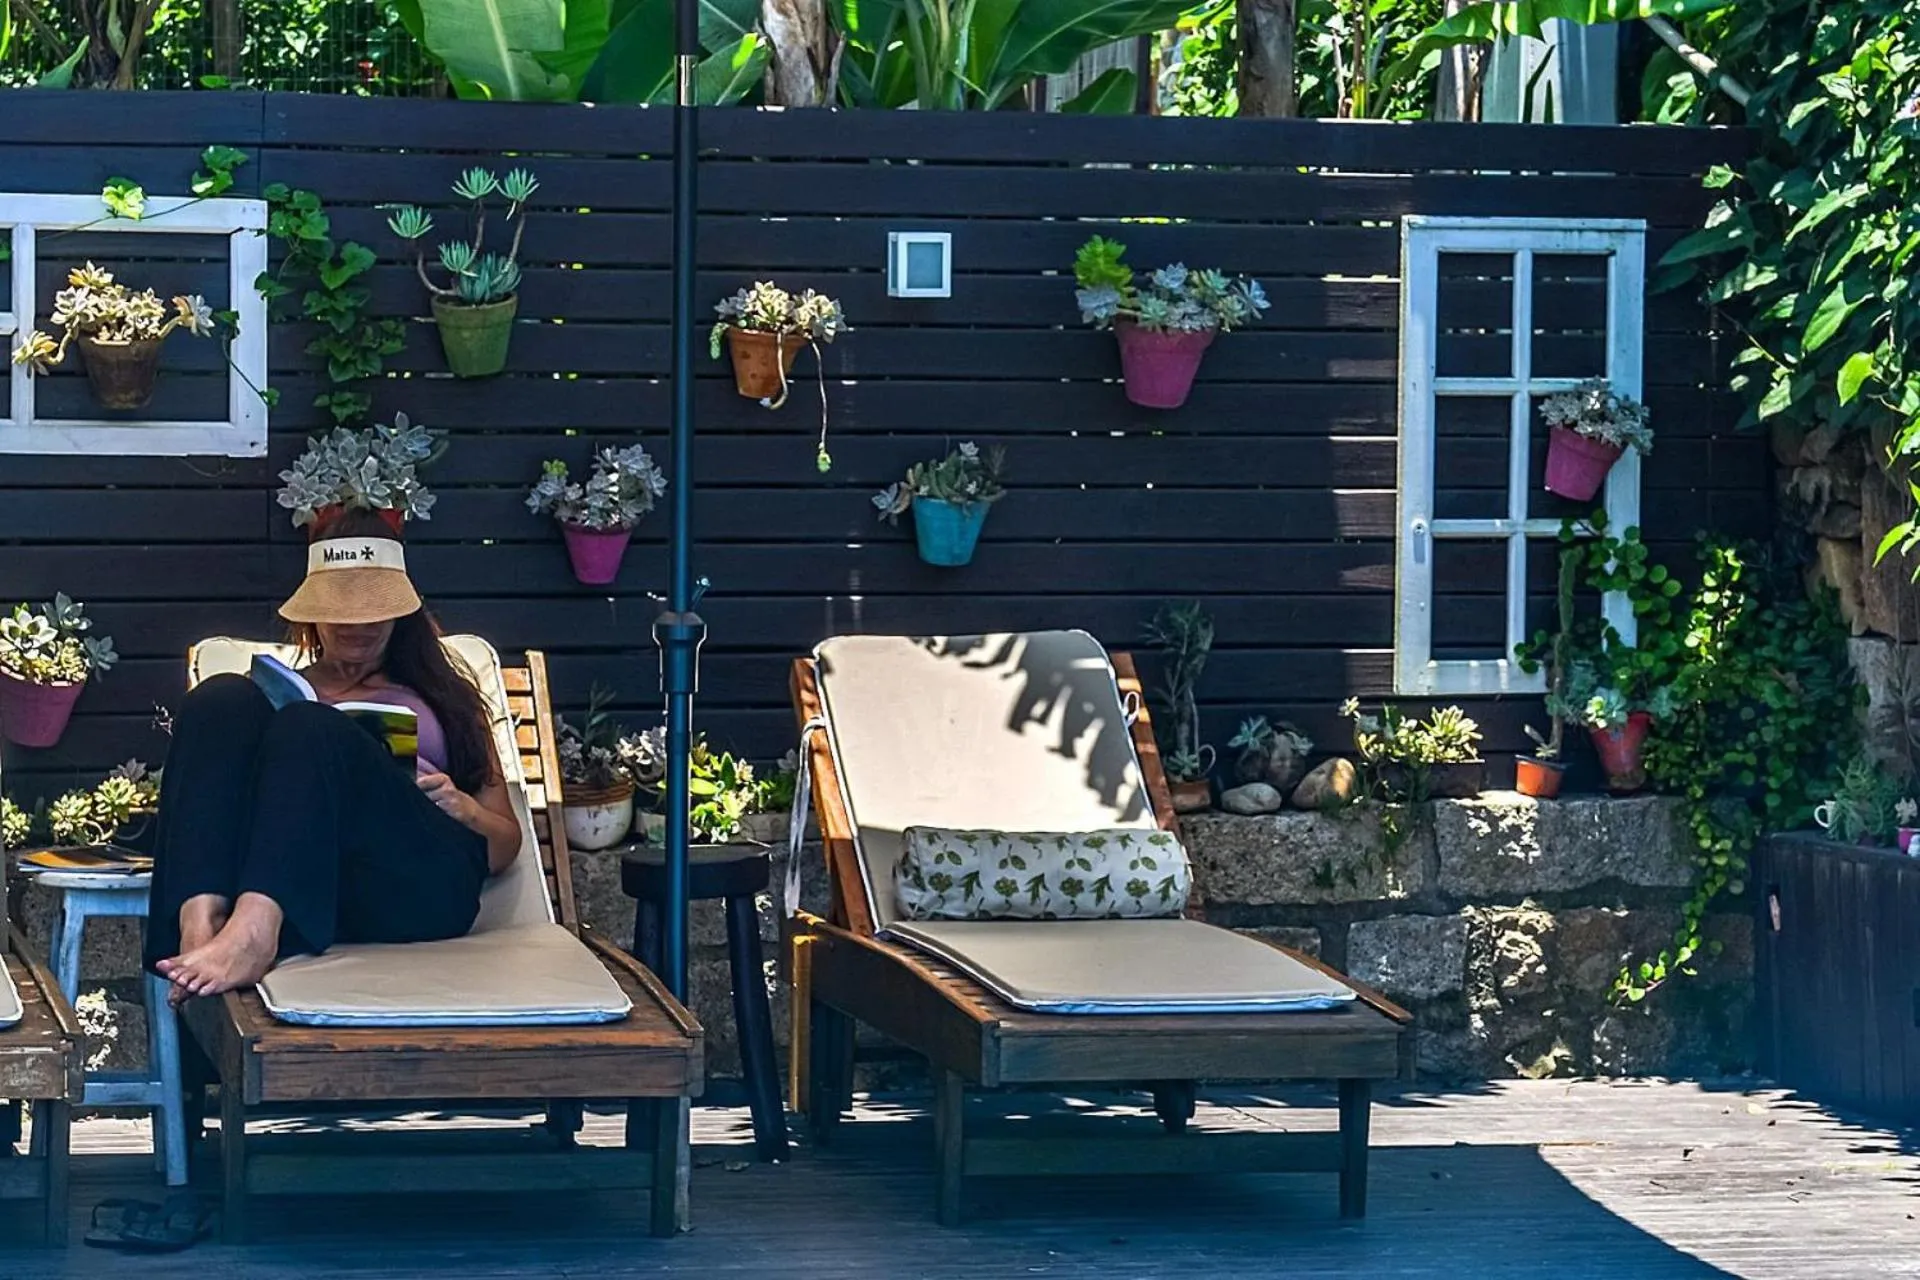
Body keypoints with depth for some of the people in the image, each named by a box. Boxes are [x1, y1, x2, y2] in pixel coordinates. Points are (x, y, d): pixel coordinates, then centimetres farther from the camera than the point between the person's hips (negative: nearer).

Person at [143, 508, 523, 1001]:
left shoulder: (441, 697, 35)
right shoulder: (281, 691, 36)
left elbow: (504, 846, 29)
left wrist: (461, 807, 6)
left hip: (416, 882, -1)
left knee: (308, 732, -29)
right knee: (223, 700, -23)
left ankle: (251, 934, -57)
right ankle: (200, 925, -48)